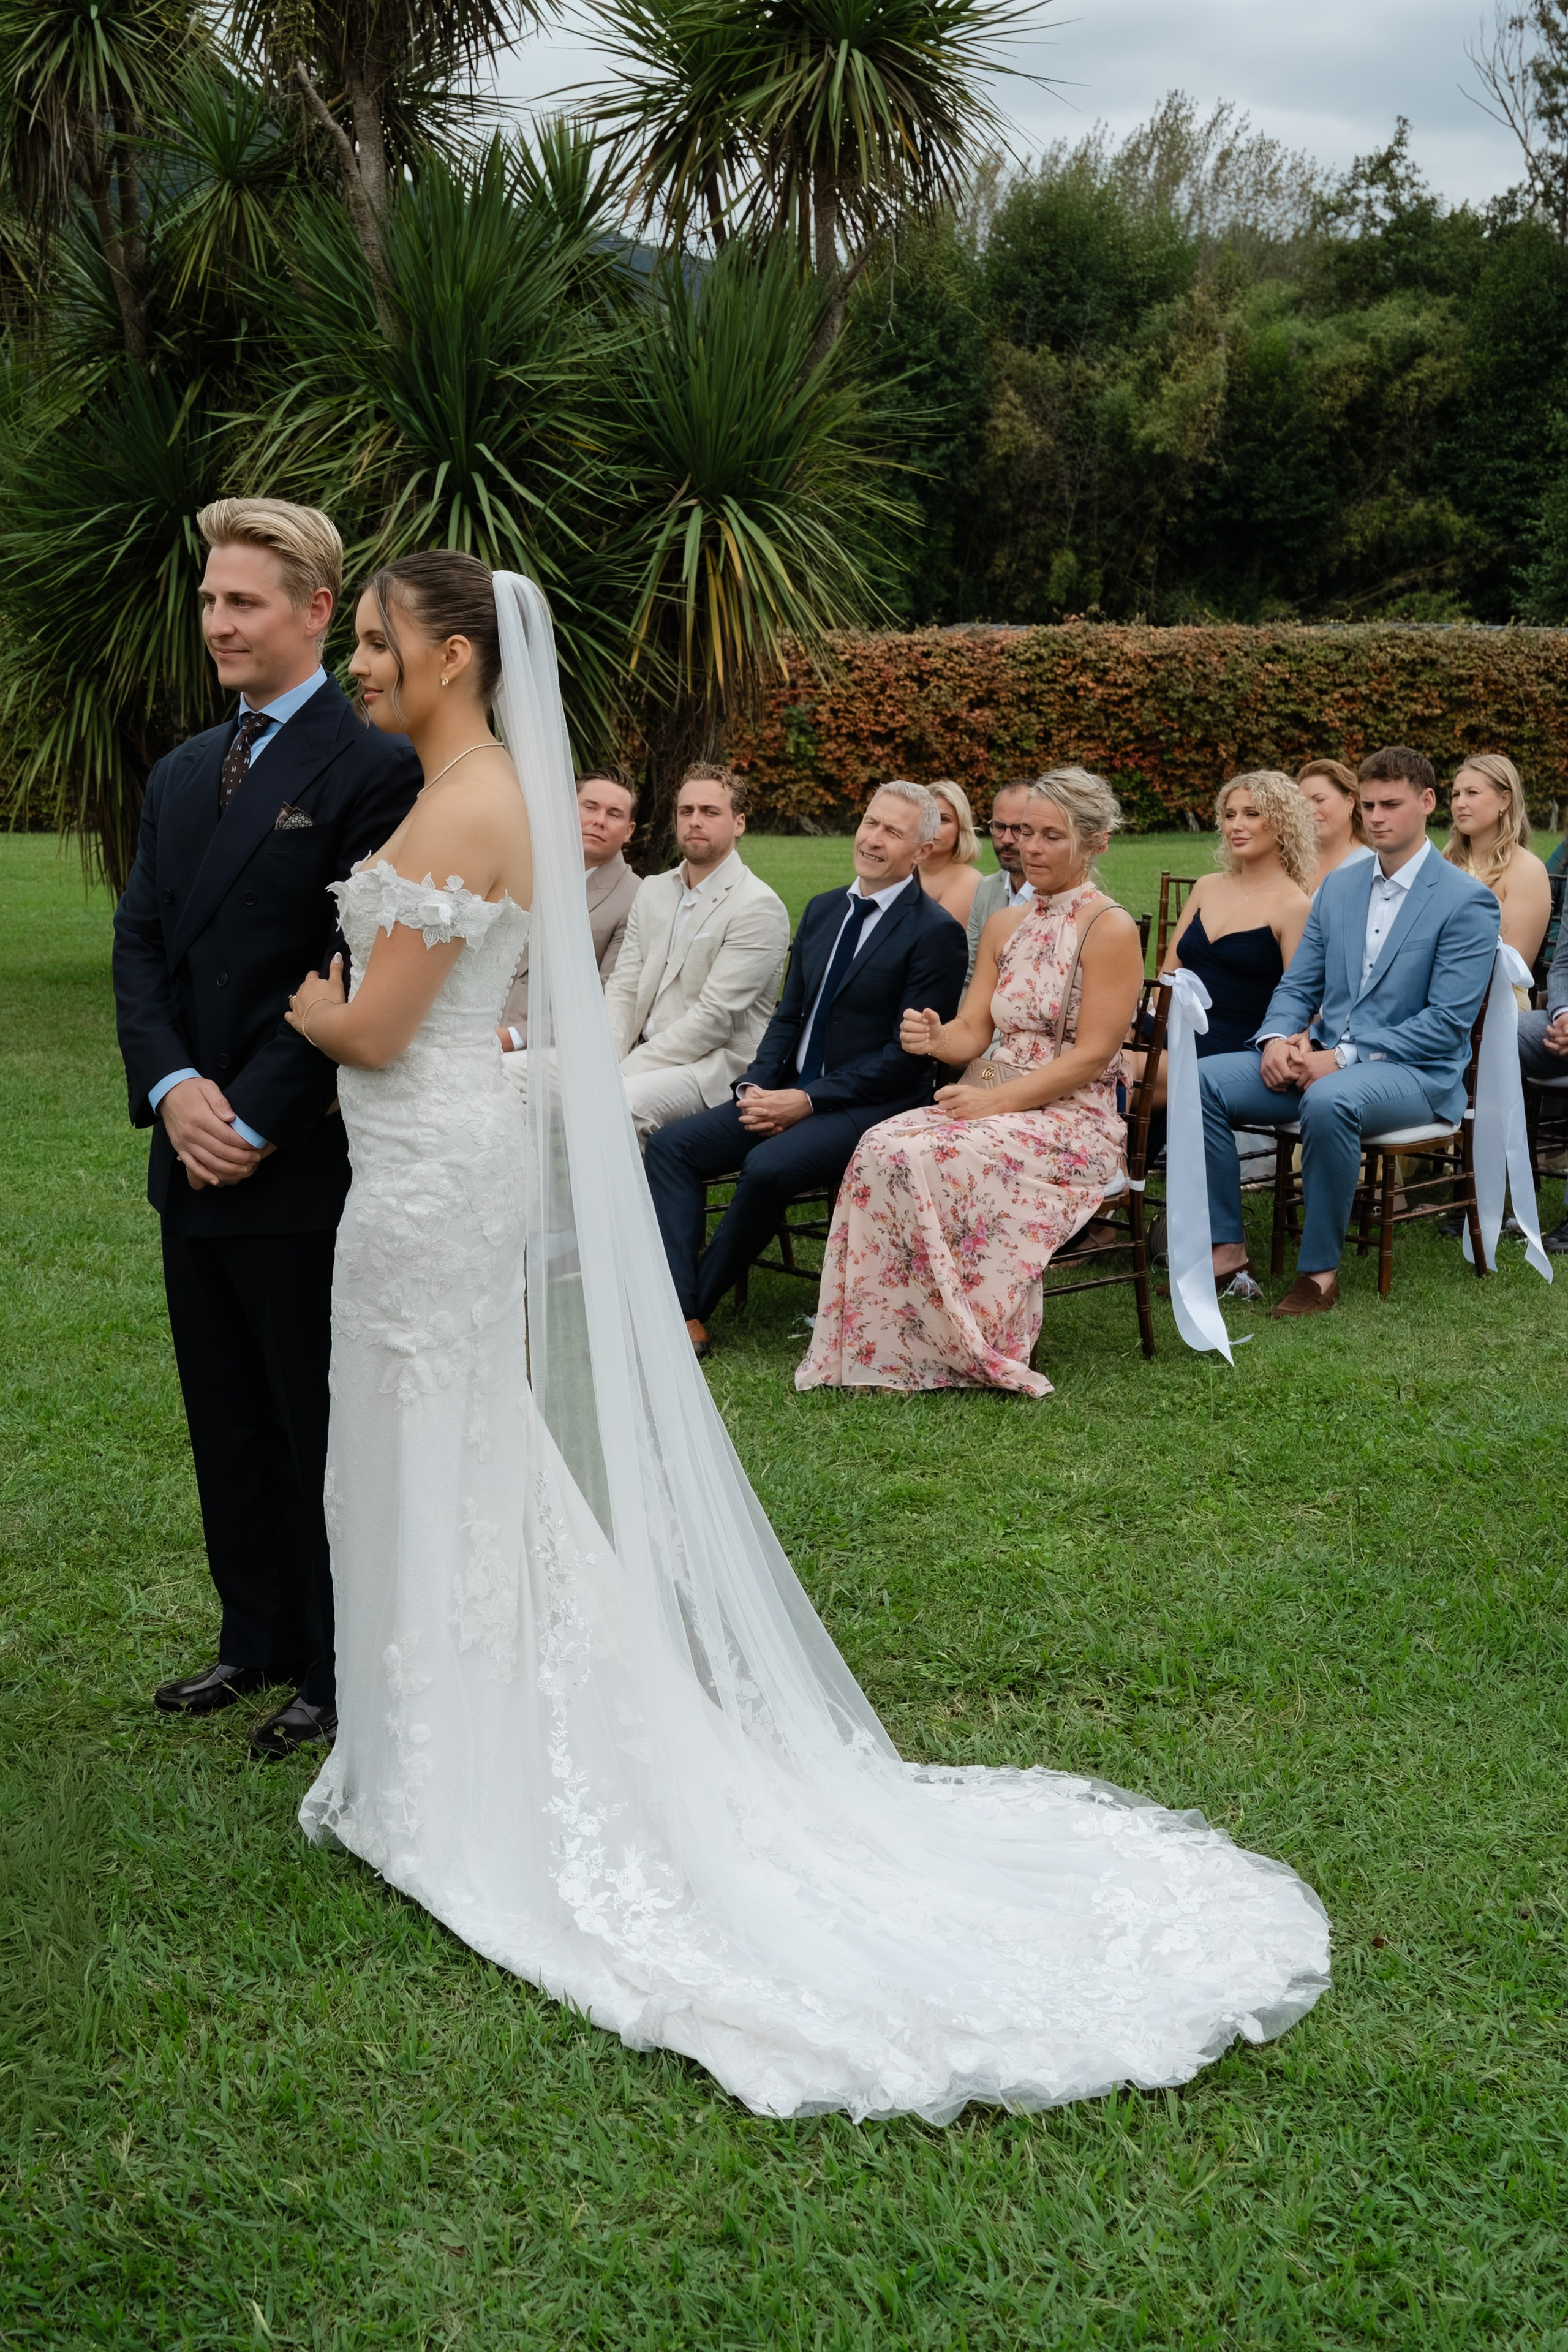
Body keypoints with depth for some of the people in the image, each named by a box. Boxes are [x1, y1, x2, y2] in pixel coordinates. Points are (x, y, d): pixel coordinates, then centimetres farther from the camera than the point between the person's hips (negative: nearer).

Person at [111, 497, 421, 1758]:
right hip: (198, 1155, 8)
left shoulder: (374, 768, -11)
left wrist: (260, 1117, -16)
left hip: (306, 1164, -7)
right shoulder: (181, 773, 14)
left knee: (324, 1429, 5)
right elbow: (141, 942, 8)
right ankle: (258, 1639, 32)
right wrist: (173, 1086, -8)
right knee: (227, 1424, 17)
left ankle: (341, 1668, 19)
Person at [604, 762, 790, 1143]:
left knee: (622, 1102, -32)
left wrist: (627, 1069, -18)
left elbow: (713, 1017, -16)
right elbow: (623, 987, 11)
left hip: (716, 1067, -7)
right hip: (648, 1058, 7)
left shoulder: (759, 908, -9)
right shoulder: (653, 891, 15)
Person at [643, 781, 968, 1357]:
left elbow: (908, 1053, -14)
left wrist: (808, 1100, -17)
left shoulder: (936, 932, -9)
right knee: (672, 1145, -10)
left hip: (873, 1108, -8)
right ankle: (679, 1316, -21)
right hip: (792, 1094, 8)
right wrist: (757, 1086, -3)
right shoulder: (823, 910, 15)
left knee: (768, 1167, -33)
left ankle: (697, 1301, -12)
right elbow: (788, 1015, 16)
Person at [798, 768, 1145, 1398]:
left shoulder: (1110, 929, -6)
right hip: (998, 1105, 6)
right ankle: (884, 1344, -21)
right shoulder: (1004, 926, 15)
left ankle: (972, 1346, -16)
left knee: (928, 1159, -30)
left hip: (1075, 1122, -6)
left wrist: (995, 1100, -19)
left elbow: (1092, 1054, -13)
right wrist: (934, 1039, -13)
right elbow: (972, 1032, 11)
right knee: (881, 1145, -23)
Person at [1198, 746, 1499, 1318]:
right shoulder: (1339, 886, 14)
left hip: (1415, 1073, -6)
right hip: (1323, 1059, 7)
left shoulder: (1467, 901, -7)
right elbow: (1297, 985, 15)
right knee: (1203, 1080, -14)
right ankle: (1226, 1248, -10)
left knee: (1329, 1101, -39)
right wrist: (1277, 1039, -9)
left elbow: (1447, 1022, -14)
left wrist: (1343, 1057, -20)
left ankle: (1320, 1270, -24)